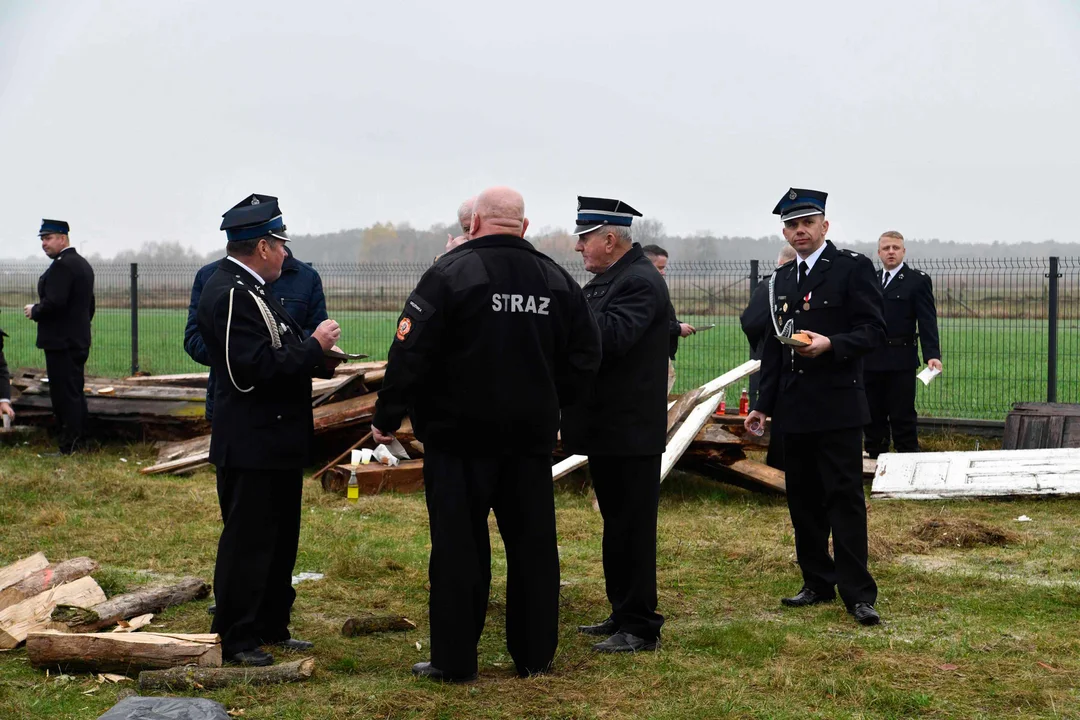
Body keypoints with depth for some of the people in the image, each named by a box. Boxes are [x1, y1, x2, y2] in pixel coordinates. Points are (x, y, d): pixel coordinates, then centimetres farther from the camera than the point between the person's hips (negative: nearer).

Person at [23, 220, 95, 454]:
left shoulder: (62, 265, -16)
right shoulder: (83, 264, 16)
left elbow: (54, 302, -25)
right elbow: (89, 305, 21)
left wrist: (34, 311, -8)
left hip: (60, 343, -10)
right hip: (79, 341, 10)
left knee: (64, 396, -8)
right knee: (76, 394, 14)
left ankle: (68, 448, -7)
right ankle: (78, 441, 19)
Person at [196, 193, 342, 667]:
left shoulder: (252, 289, 14)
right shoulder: (230, 294, -19)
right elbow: (255, 368, -27)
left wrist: (318, 358, 4)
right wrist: (313, 347, -19)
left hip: (277, 441, 11)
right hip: (250, 445, -11)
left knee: (280, 539, 18)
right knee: (246, 541, -2)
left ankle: (271, 627, 28)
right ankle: (233, 640, 7)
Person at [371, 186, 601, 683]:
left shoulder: (450, 273, -11)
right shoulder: (555, 278, 6)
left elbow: (410, 354, -14)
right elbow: (585, 355, 9)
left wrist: (387, 418, -5)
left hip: (461, 434, -4)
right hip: (531, 435, 4)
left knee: (459, 545, 2)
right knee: (532, 542, 11)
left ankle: (453, 658, 7)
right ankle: (535, 654, 18)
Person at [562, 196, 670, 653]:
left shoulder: (639, 282, -16)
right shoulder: (608, 280, 16)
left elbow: (611, 337, -28)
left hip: (630, 430, -10)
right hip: (610, 428, 10)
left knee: (632, 527, -4)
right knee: (618, 525, 16)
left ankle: (640, 628, 3)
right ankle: (622, 614, 26)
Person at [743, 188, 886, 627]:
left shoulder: (853, 267, -3)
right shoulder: (781, 279, 16)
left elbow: (873, 330, -8)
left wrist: (832, 344, -24)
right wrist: (763, 404, 15)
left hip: (837, 406, -6)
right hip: (793, 409, 6)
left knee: (845, 498, -6)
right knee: (803, 501, 10)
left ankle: (857, 593, -2)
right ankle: (817, 582, 20)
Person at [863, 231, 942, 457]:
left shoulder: (918, 280, -1)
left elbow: (927, 321, -8)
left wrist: (932, 355, -19)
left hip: (900, 361, -5)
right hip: (870, 360, 5)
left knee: (903, 417, -1)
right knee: (873, 415, 10)